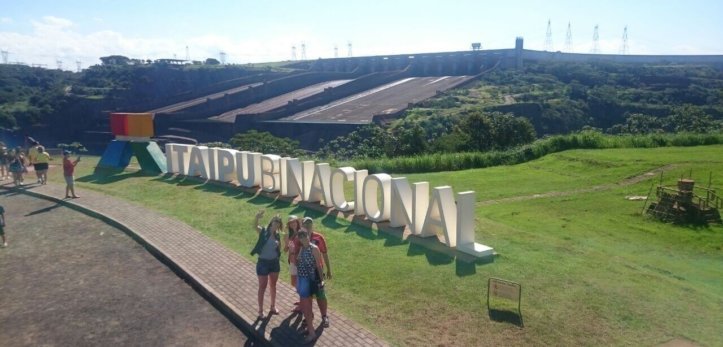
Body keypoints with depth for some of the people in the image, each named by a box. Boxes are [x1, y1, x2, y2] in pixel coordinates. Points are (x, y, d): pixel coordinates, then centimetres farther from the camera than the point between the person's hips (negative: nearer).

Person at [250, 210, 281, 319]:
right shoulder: (263, 231, -11)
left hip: (274, 262, 5)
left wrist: (279, 244, -15)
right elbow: (255, 226, -32)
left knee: (273, 285, 17)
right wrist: (257, 217, -53)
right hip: (263, 262, -5)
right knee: (262, 287, 4)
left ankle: (273, 307, 32)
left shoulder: (277, 235, 2)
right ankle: (260, 311, 15)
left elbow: (279, 249, 7)